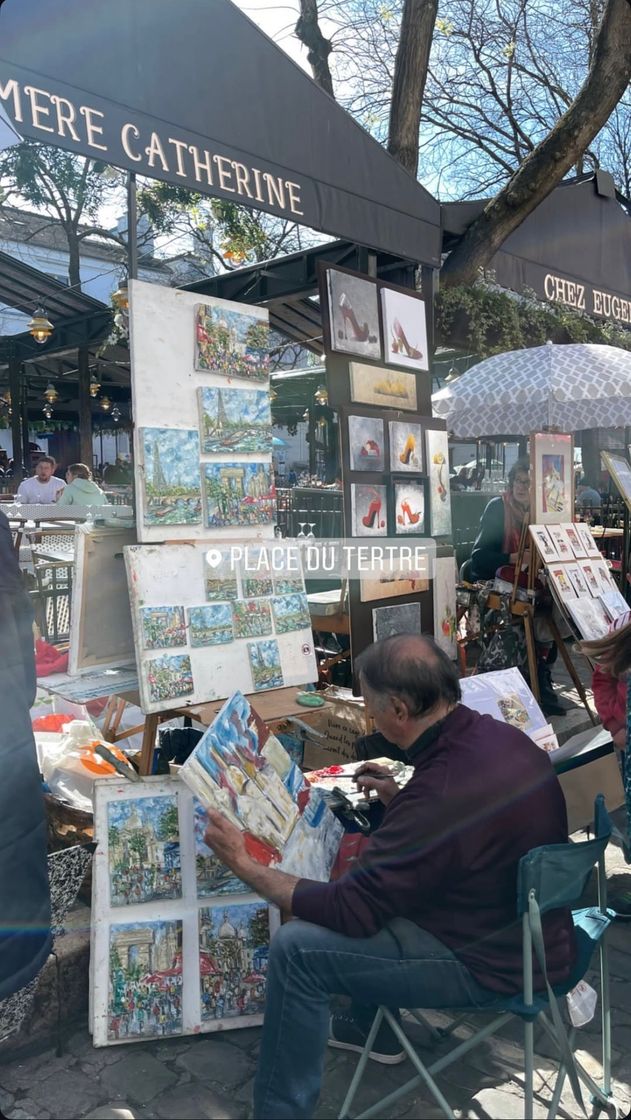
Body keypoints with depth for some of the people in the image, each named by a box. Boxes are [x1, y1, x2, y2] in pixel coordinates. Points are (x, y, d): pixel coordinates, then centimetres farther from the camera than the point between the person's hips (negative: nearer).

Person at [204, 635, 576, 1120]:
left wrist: (244, 865, -15)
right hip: (534, 930, 9)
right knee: (372, 867, 23)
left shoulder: (440, 792, -33)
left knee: (297, 949, -12)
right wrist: (399, 798, 8)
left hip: (494, 962, -9)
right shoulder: (501, 735, -7)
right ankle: (373, 1028, 37)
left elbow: (349, 911, -24)